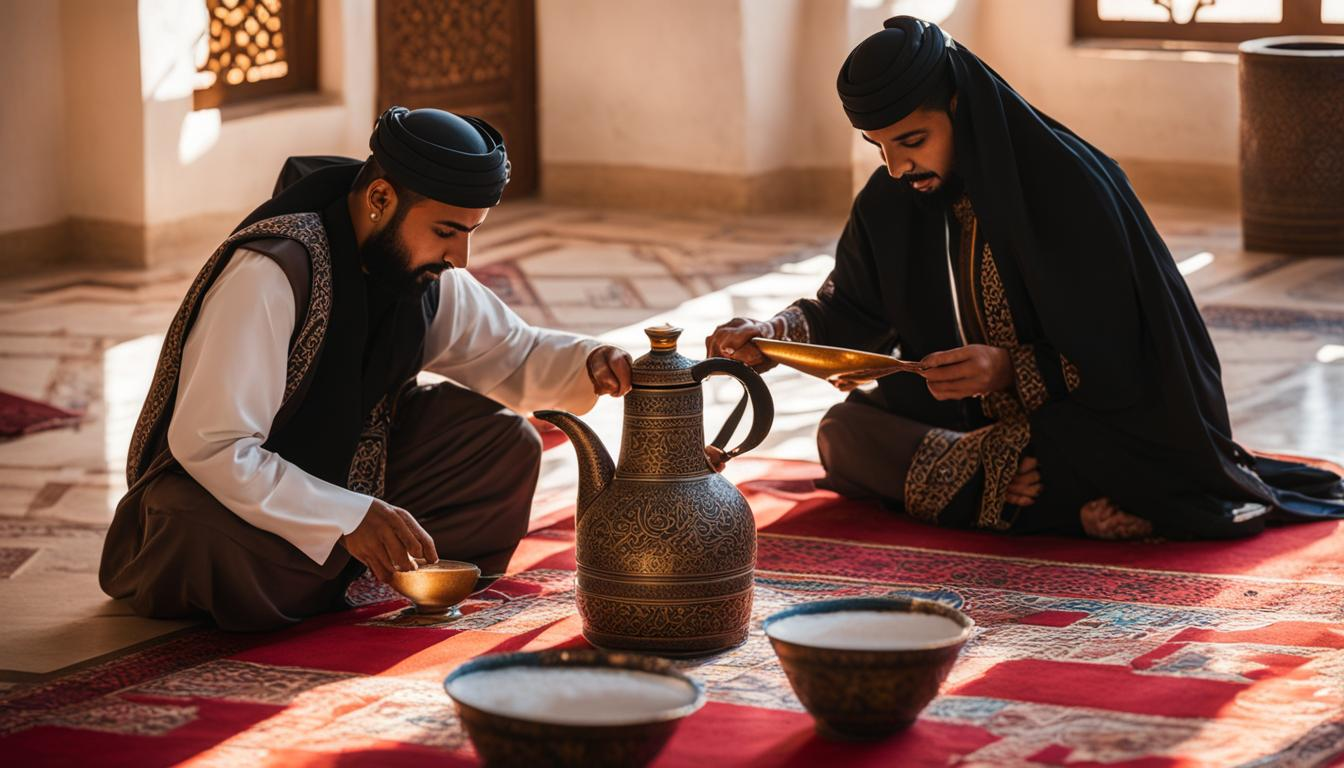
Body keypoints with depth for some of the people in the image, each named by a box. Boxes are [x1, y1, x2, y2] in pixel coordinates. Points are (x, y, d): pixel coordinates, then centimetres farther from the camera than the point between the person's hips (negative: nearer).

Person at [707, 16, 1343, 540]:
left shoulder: (1072, 186, -21)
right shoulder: (893, 199, -2)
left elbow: (1116, 359, -19)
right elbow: (849, 307, 11)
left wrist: (1013, 370, -34)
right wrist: (773, 331, -10)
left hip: (1106, 417, -8)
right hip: (976, 415, 8)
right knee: (844, 431, -17)